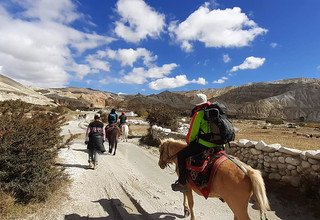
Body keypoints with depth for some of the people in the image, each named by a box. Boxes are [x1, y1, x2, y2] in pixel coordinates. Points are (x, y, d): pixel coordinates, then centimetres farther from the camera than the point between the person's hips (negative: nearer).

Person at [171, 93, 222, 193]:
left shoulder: (199, 114, -13)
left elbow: (192, 132, -9)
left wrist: (188, 141, 11)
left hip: (202, 144, -9)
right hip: (216, 145, 9)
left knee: (181, 155, 3)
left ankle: (182, 184, 6)